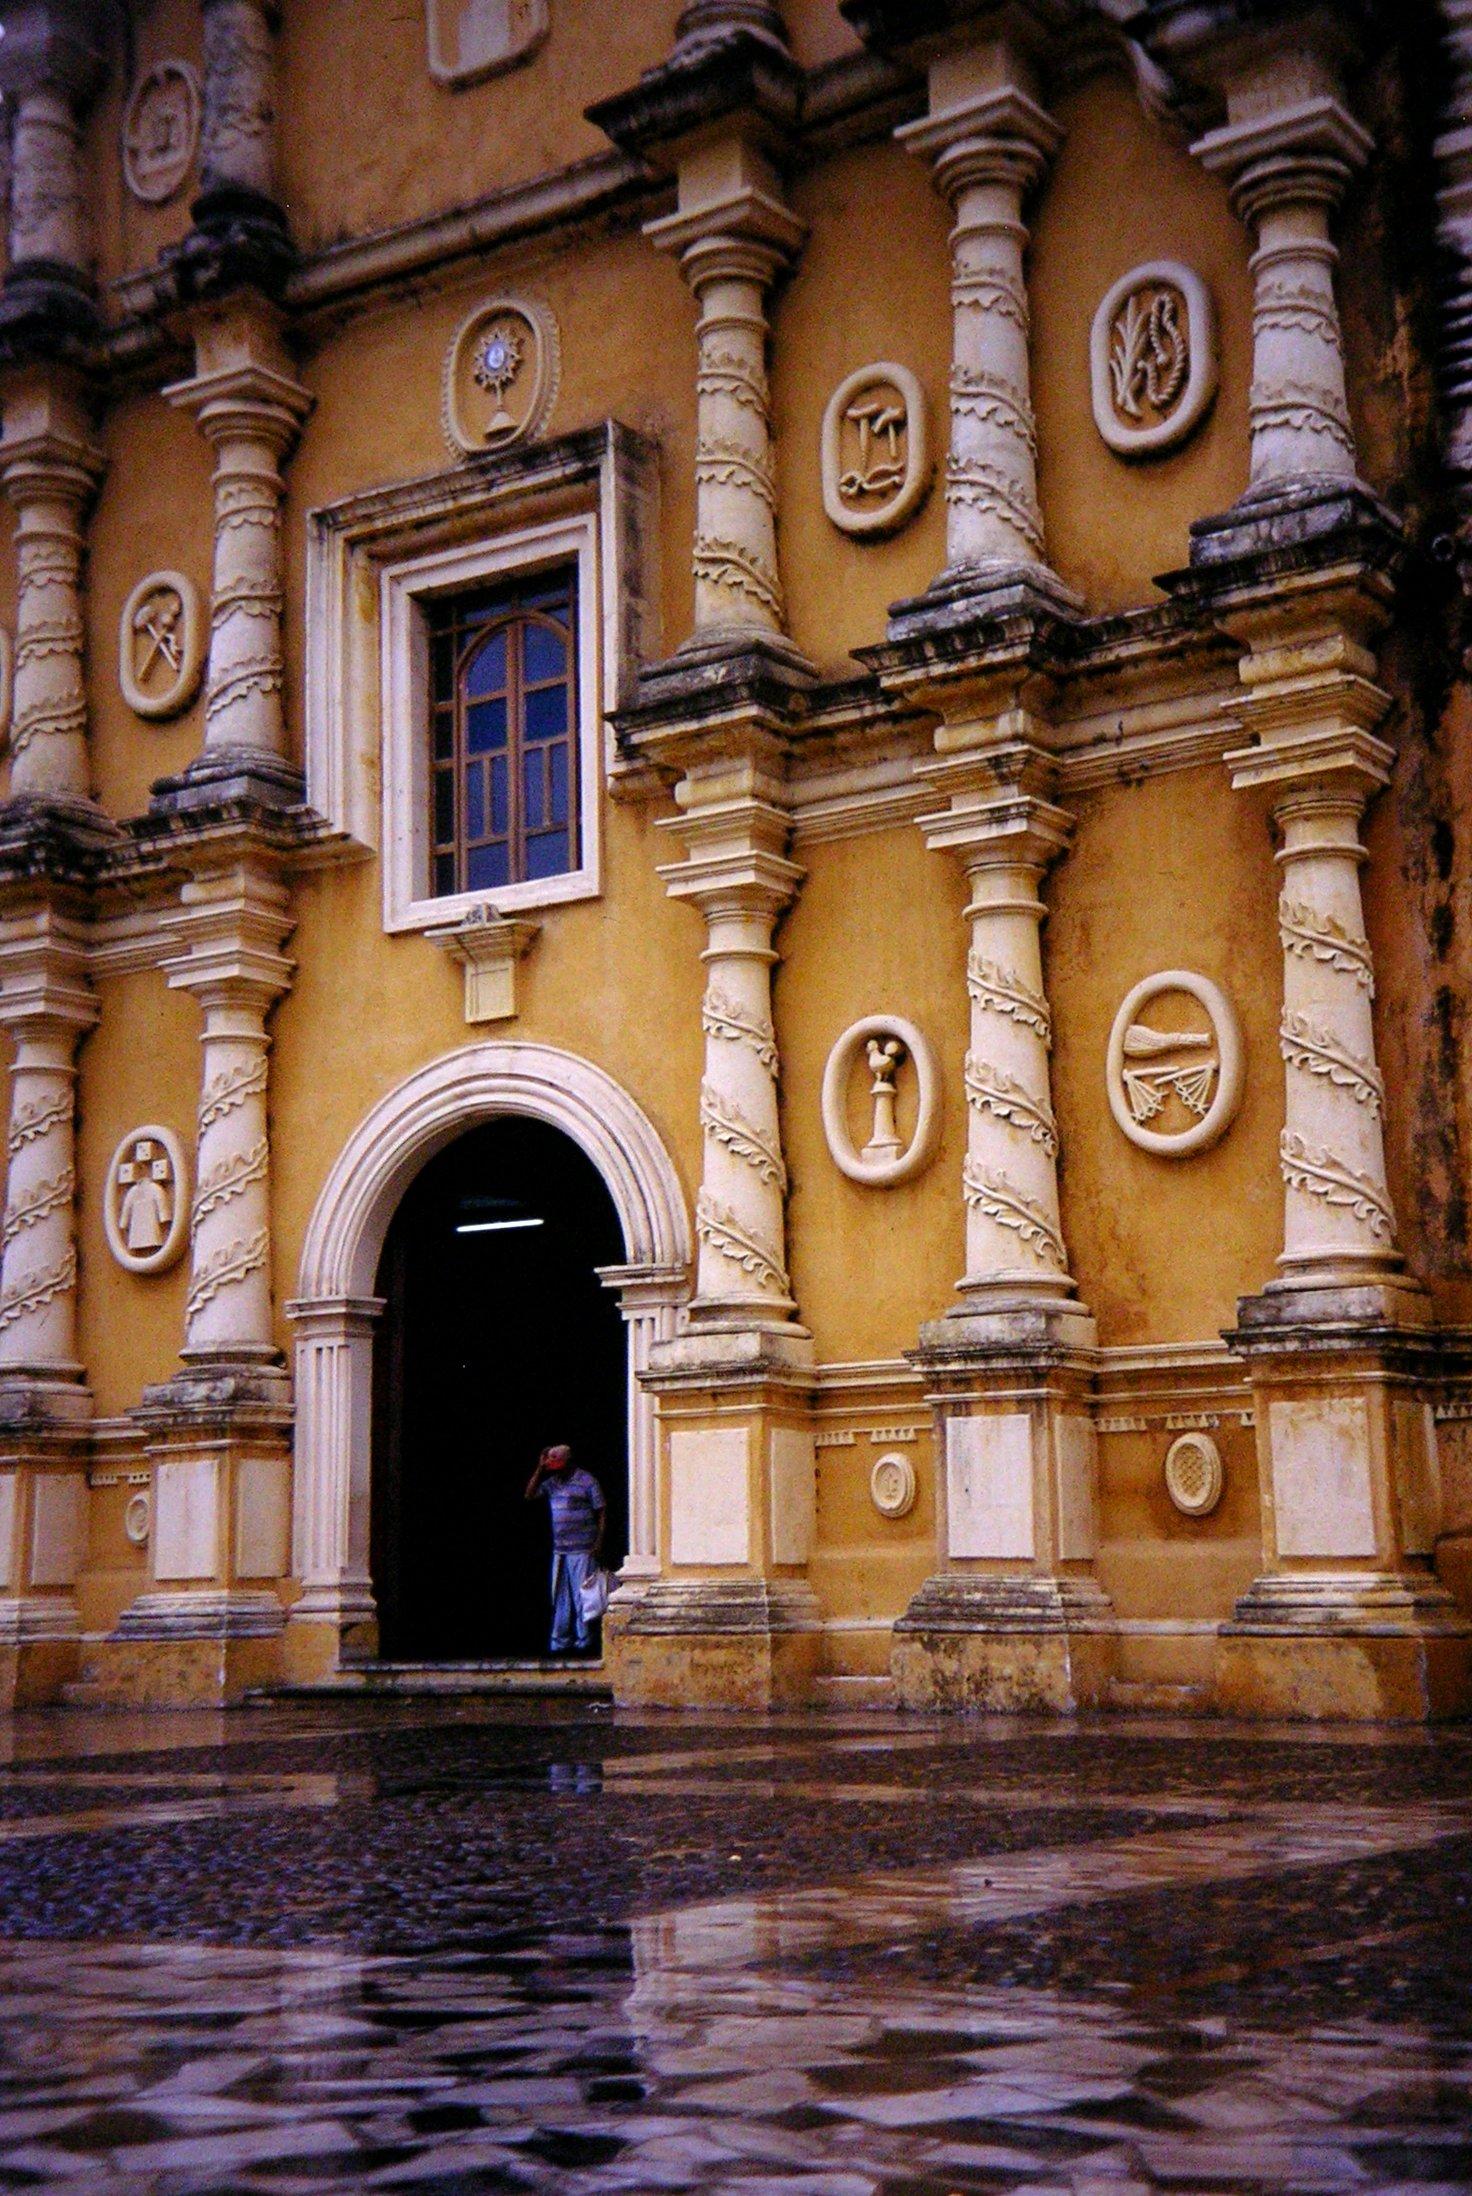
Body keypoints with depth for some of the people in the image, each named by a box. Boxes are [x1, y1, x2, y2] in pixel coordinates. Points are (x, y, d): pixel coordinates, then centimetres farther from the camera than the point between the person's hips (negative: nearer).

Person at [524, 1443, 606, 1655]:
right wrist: (540, 1469, -1)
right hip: (559, 1549, 6)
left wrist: (599, 1542, -11)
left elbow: (601, 1512, -4)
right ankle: (560, 1641, 13)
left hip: (582, 1549, -6)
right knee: (560, 1598, 8)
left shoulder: (586, 1481, -4)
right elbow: (530, 1495, 7)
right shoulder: (552, 1482, 12)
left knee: (582, 1596, -4)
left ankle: (583, 1641, 1)